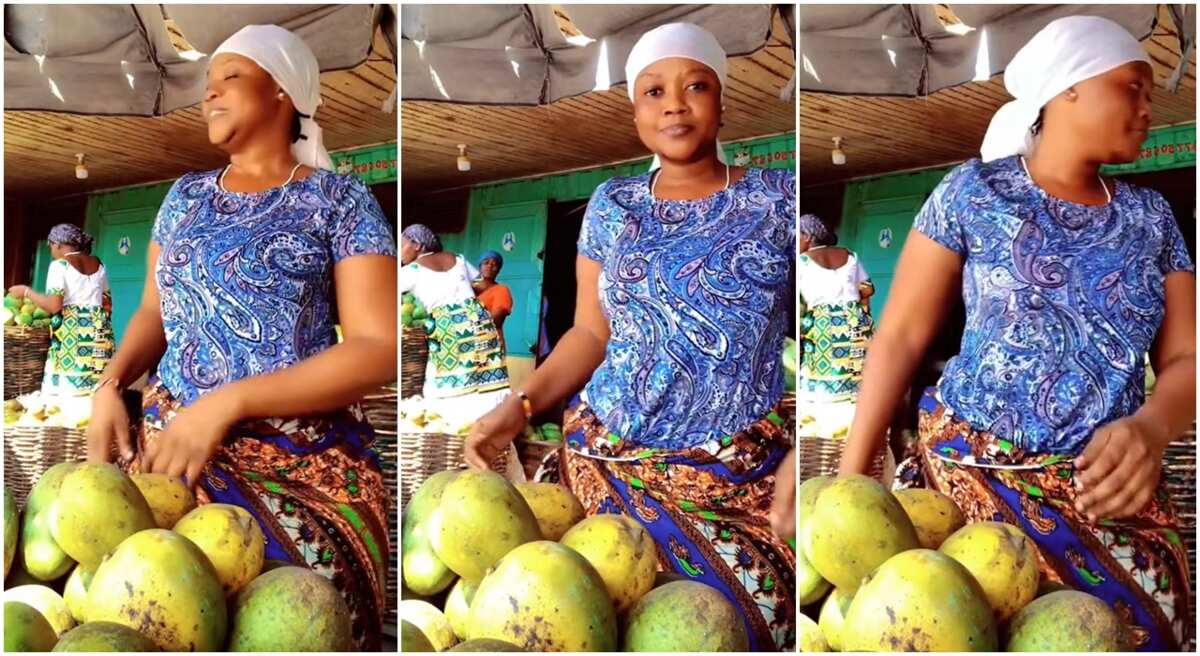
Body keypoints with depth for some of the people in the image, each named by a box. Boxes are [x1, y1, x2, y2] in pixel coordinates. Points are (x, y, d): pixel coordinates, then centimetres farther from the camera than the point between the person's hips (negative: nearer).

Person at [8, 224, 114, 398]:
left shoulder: (60, 265, -3)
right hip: (99, 331, 6)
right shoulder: (99, 265, 15)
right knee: (97, 392, 2)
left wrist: (26, 292, 1)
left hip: (71, 334, -6)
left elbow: (54, 306, -11)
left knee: (65, 391, -5)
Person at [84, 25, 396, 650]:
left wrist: (228, 402, -16)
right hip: (174, 437, 5)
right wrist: (110, 383, 3)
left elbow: (378, 350, -9)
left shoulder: (338, 200, -1)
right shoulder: (186, 195, 16)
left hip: (303, 457, -4)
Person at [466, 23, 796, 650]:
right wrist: (518, 405, -3)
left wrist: (797, 461, -12)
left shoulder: (779, 197, 1)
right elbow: (592, 332, 12)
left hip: (741, 470, -2)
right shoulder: (613, 204, 10)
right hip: (609, 455, 2)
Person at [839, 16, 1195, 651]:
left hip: (1110, 481, 4)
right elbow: (901, 337, -1)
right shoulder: (974, 192, 0)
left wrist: (1149, 430, -16)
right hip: (974, 468, -4)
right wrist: (849, 475, -5)